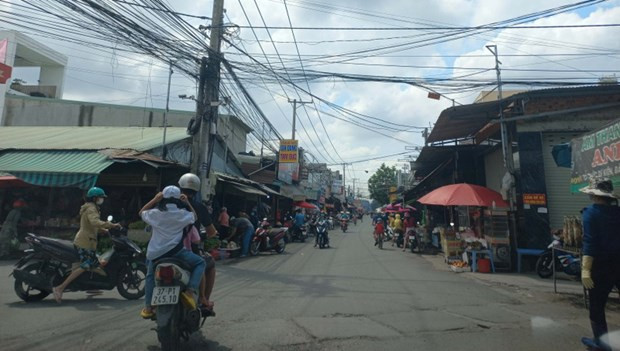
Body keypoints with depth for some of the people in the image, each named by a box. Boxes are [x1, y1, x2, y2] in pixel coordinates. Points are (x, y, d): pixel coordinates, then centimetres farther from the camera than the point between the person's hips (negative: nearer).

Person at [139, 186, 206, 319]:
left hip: (155, 254, 4)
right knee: (200, 263, 9)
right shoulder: (183, 214, -2)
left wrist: (154, 199, 19)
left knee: (150, 276, 31)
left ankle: (148, 308, 29)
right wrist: (187, 203, 18)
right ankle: (191, 290, -11)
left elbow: (142, 212, 24)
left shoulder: (155, 213, 3)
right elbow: (194, 217, 18)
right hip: (175, 252, -4)